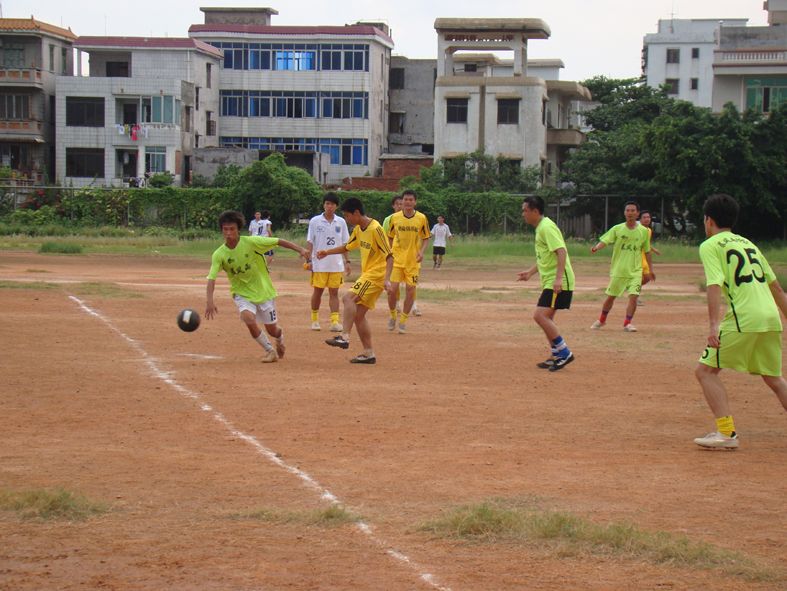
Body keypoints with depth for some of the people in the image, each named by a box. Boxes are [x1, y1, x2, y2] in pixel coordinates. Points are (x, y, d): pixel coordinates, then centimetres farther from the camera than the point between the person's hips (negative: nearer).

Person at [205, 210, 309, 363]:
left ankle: (280, 337, 46)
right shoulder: (219, 254, -13)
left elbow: (279, 241, -10)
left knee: (271, 329, 5)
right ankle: (270, 351, -1)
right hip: (242, 294, 1)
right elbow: (211, 279, -17)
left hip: (263, 291, -1)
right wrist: (210, 302, -29)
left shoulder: (251, 242, -17)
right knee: (249, 320, -26)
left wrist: (300, 249, -16)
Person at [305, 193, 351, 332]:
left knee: (334, 292, 0)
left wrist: (347, 261, 7)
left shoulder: (341, 222, 6)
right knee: (318, 291, 3)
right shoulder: (315, 221, -1)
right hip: (319, 264, -2)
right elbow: (310, 242, 1)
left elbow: (345, 243, 12)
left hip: (336, 264, 2)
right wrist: (309, 260, -8)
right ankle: (315, 319, 17)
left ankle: (335, 322, -2)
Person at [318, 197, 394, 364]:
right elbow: (347, 247, 29)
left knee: (349, 298, -25)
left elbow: (389, 256, -19)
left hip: (376, 274, -9)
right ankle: (368, 354, 11)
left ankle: (344, 337, -31)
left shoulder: (375, 229, -16)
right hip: (367, 274, 9)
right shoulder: (358, 229, 11)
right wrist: (327, 252, 16)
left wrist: (386, 279, -28)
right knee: (358, 314, 7)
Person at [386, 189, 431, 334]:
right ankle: (393, 316, 16)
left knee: (410, 291, -1)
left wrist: (422, 251, -8)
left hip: (413, 261, 0)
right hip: (396, 259, 0)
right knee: (392, 289, -10)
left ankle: (402, 321, 14)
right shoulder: (394, 218, 0)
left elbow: (426, 238, 9)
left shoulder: (422, 218, -1)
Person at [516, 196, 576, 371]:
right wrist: (530, 272, 20)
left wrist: (558, 278, -31)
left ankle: (564, 353, -11)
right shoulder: (540, 228, 17)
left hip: (557, 282, -11)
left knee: (540, 316, -16)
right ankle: (557, 356, 22)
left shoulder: (547, 227, -15)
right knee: (546, 318, 15)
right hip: (549, 281, 11)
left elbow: (561, 251, -24)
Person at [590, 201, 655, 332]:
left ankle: (627, 323, -2)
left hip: (635, 271, 0)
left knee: (633, 296, -14)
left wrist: (651, 270, 16)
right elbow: (605, 241, -12)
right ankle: (602, 320, 30)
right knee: (611, 296, 9)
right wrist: (596, 247, -34)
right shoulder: (617, 229, -1)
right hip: (618, 271, 0)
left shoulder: (643, 231, 3)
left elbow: (647, 252, 12)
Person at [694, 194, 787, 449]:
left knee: (705, 370, 2)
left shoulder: (710, 246, 3)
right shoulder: (748, 243, 24)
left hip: (743, 318, -7)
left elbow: (715, 284, -12)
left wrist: (713, 324, -20)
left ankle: (727, 433, -8)